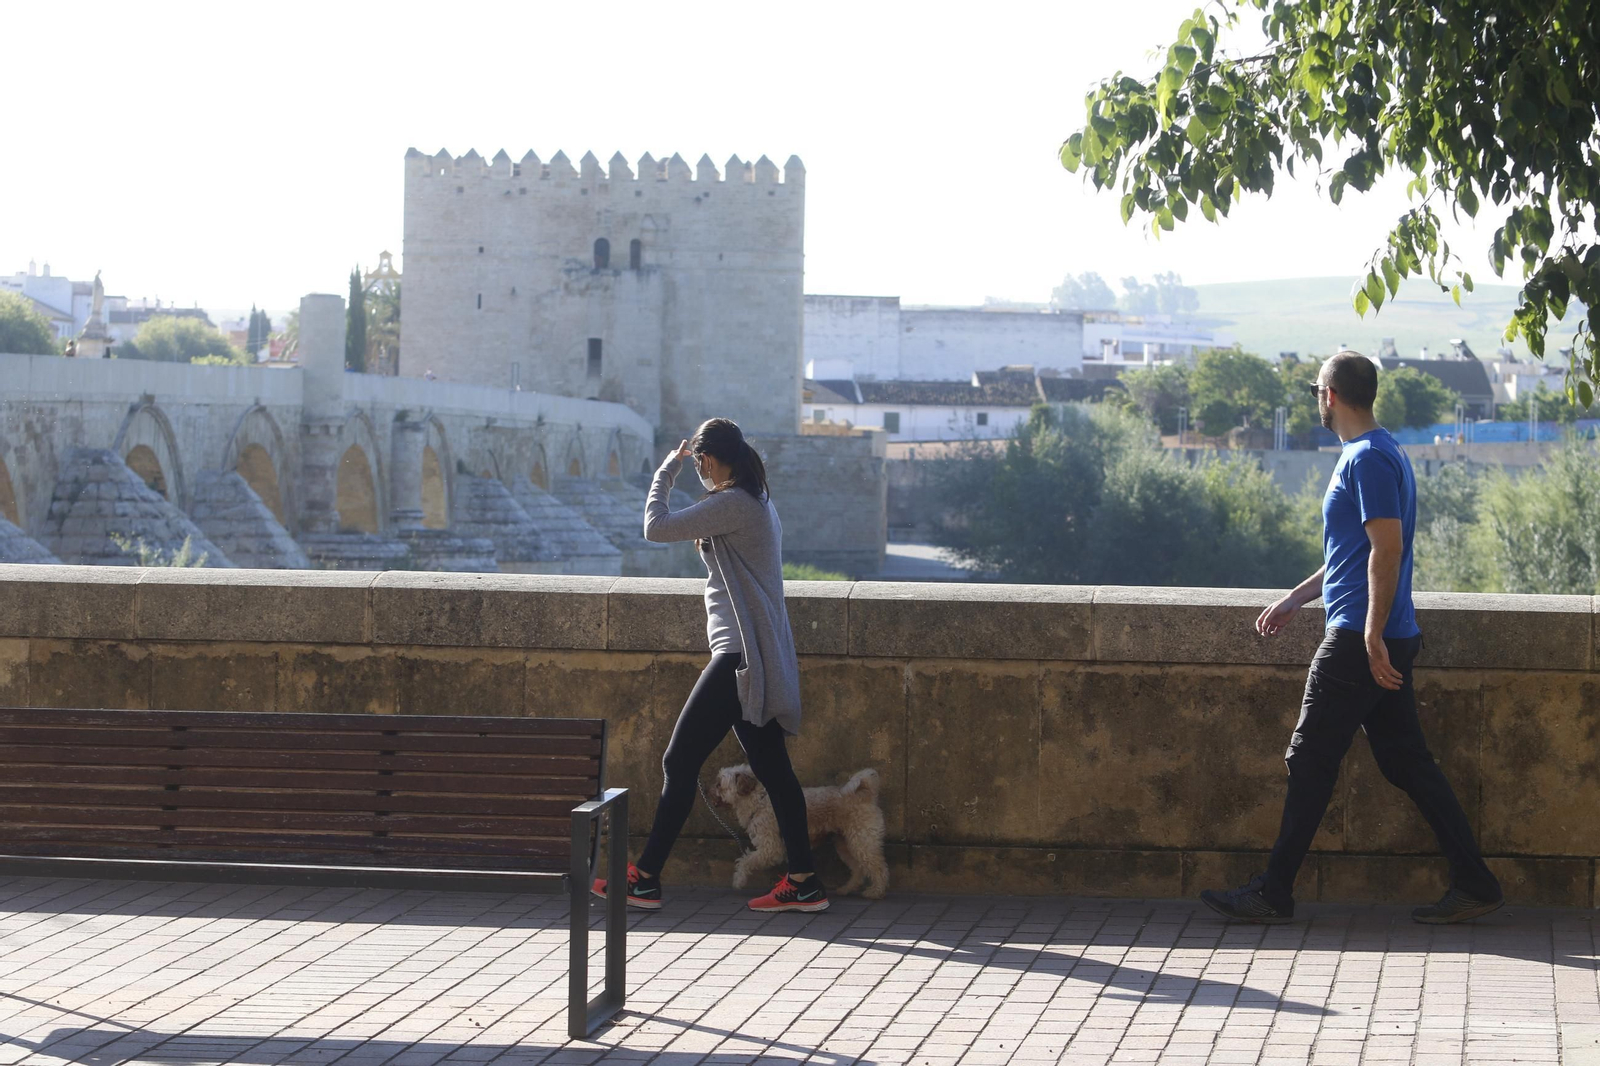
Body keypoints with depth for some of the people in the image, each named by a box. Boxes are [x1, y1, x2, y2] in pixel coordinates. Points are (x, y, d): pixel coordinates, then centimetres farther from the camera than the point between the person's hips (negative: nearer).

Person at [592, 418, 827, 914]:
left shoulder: (731, 505, -15)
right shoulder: (759, 503, 16)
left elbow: (656, 527, -13)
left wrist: (667, 470, -3)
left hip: (739, 657, -10)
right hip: (757, 660, 10)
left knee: (680, 761, -6)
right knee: (772, 769, 9)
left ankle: (645, 878, -2)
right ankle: (803, 882, 8)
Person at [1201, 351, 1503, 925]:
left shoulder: (1367, 458, -13)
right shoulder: (1380, 453, 19)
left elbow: (1387, 548, -21)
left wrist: (1372, 635, -24)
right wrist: (1295, 599, 30)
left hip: (1359, 641, -10)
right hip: (1385, 642, 10)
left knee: (1311, 760, -3)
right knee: (1408, 762, 9)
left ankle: (1274, 893, 2)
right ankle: (1473, 883, 7)